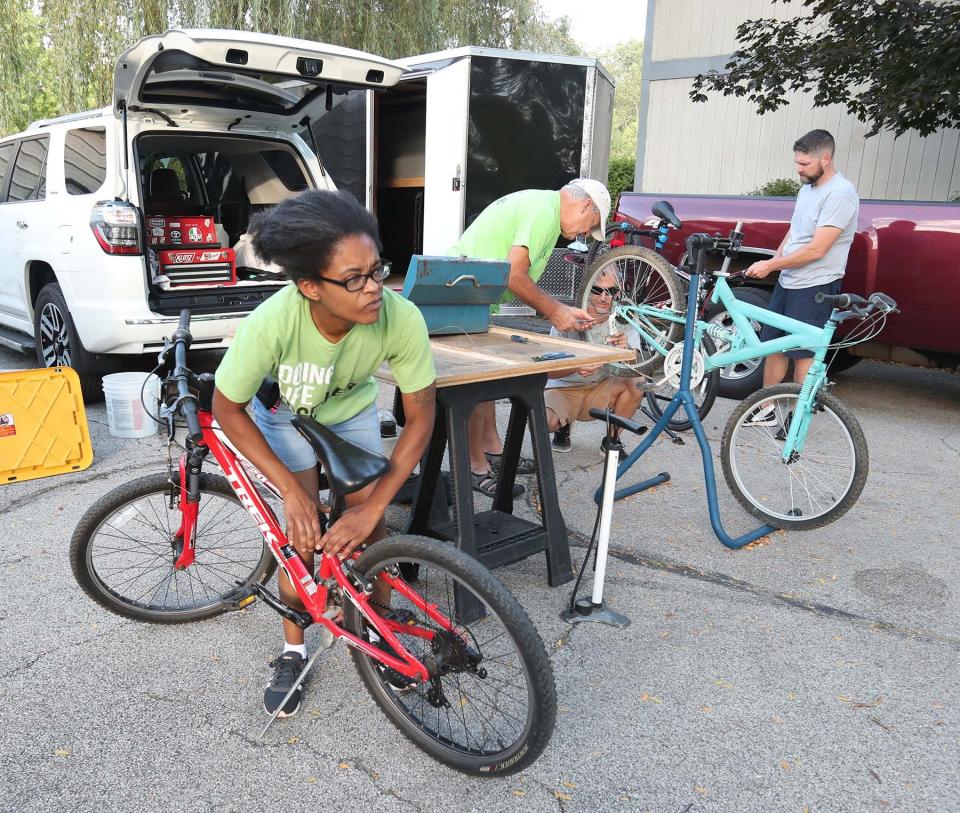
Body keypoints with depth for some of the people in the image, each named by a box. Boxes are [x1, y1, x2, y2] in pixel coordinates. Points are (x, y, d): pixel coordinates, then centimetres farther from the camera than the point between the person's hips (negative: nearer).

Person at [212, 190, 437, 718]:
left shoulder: (401, 319, -38)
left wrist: (372, 506, -27)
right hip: (287, 413, -1)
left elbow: (420, 416, -24)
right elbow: (227, 407, -23)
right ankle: (292, 651, 14)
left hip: (352, 412, 2)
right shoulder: (273, 322, -41)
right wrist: (291, 490, -27)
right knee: (306, 532, -9)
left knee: (368, 530, -4)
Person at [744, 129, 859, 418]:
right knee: (774, 346, 13)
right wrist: (775, 260, 1)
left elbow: (816, 250, -21)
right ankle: (767, 410, 24)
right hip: (787, 282, 9)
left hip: (815, 288, -9)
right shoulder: (807, 188, 12)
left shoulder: (840, 193, -16)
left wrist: (771, 265, -15)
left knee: (802, 355, -2)